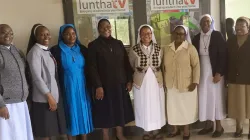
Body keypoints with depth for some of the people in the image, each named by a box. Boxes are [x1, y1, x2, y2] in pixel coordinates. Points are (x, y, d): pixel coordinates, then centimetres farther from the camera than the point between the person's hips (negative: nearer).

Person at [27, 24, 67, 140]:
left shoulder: (48, 51, 13)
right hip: (43, 98, -7)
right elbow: (36, 77, -16)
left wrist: (53, 95, 10)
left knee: (51, 130, 11)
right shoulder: (35, 51, -11)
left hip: (55, 95, 7)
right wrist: (49, 96, -15)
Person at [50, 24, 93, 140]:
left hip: (82, 86, 3)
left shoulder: (82, 49, 4)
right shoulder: (56, 50, -5)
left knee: (84, 111, 9)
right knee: (70, 112, 5)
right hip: (67, 87, -3)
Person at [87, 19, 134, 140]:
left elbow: (126, 63, 8)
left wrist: (129, 80, 2)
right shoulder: (93, 45, -5)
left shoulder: (118, 43, 7)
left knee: (120, 109, 13)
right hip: (104, 85, -4)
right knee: (105, 111, 7)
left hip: (120, 83, 4)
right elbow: (92, 68, -10)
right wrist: (97, 86, -16)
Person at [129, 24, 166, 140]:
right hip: (141, 83, -2)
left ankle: (156, 130, 27)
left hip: (156, 82, 2)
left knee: (157, 106, 10)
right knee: (144, 107, 8)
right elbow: (131, 66, 5)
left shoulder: (158, 49, -1)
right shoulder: (134, 50, -8)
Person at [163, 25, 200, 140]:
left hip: (186, 84, -4)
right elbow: (164, 66, 10)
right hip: (171, 84, 4)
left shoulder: (190, 48, -8)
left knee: (186, 106, 7)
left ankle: (186, 130, 23)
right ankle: (175, 129, 26)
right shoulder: (167, 49, 5)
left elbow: (196, 65, -10)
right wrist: (164, 81, 8)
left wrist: (195, 82, -15)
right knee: (173, 107, 10)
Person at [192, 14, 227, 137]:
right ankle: (208, 125, 20)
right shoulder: (196, 38, 6)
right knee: (204, 99, 7)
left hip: (215, 73, -4)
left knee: (216, 98, 4)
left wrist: (219, 73, -16)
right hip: (201, 73, 4)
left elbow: (223, 55, -9)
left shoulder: (217, 35, -5)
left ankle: (219, 126, 16)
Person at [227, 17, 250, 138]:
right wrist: (227, 77, 2)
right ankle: (238, 127, 27)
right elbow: (227, 60, 6)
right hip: (234, 78, 3)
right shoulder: (230, 42, 7)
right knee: (237, 104, 12)